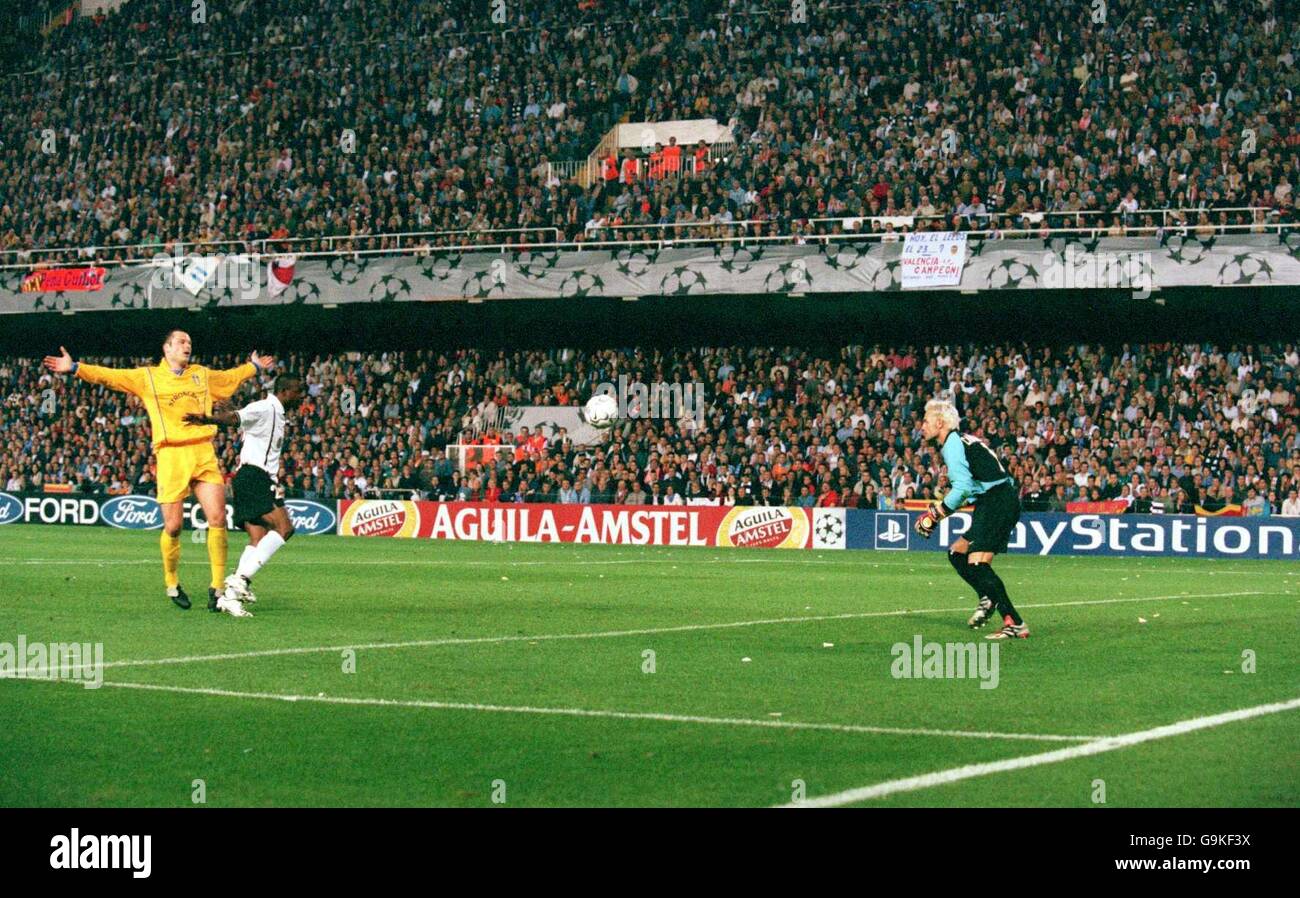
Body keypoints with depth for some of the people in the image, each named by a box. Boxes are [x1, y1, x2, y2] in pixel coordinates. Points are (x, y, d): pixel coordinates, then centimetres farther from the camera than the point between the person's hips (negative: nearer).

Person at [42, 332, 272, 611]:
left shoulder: (203, 374, 19)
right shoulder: (147, 377, 8)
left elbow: (230, 377, 38)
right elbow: (109, 376, 4)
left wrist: (254, 367, 50)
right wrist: (75, 368, -6)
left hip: (204, 454, 3)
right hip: (171, 456, -3)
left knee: (217, 518, -8)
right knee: (173, 526, -4)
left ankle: (218, 587, 0)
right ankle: (172, 585, 17)